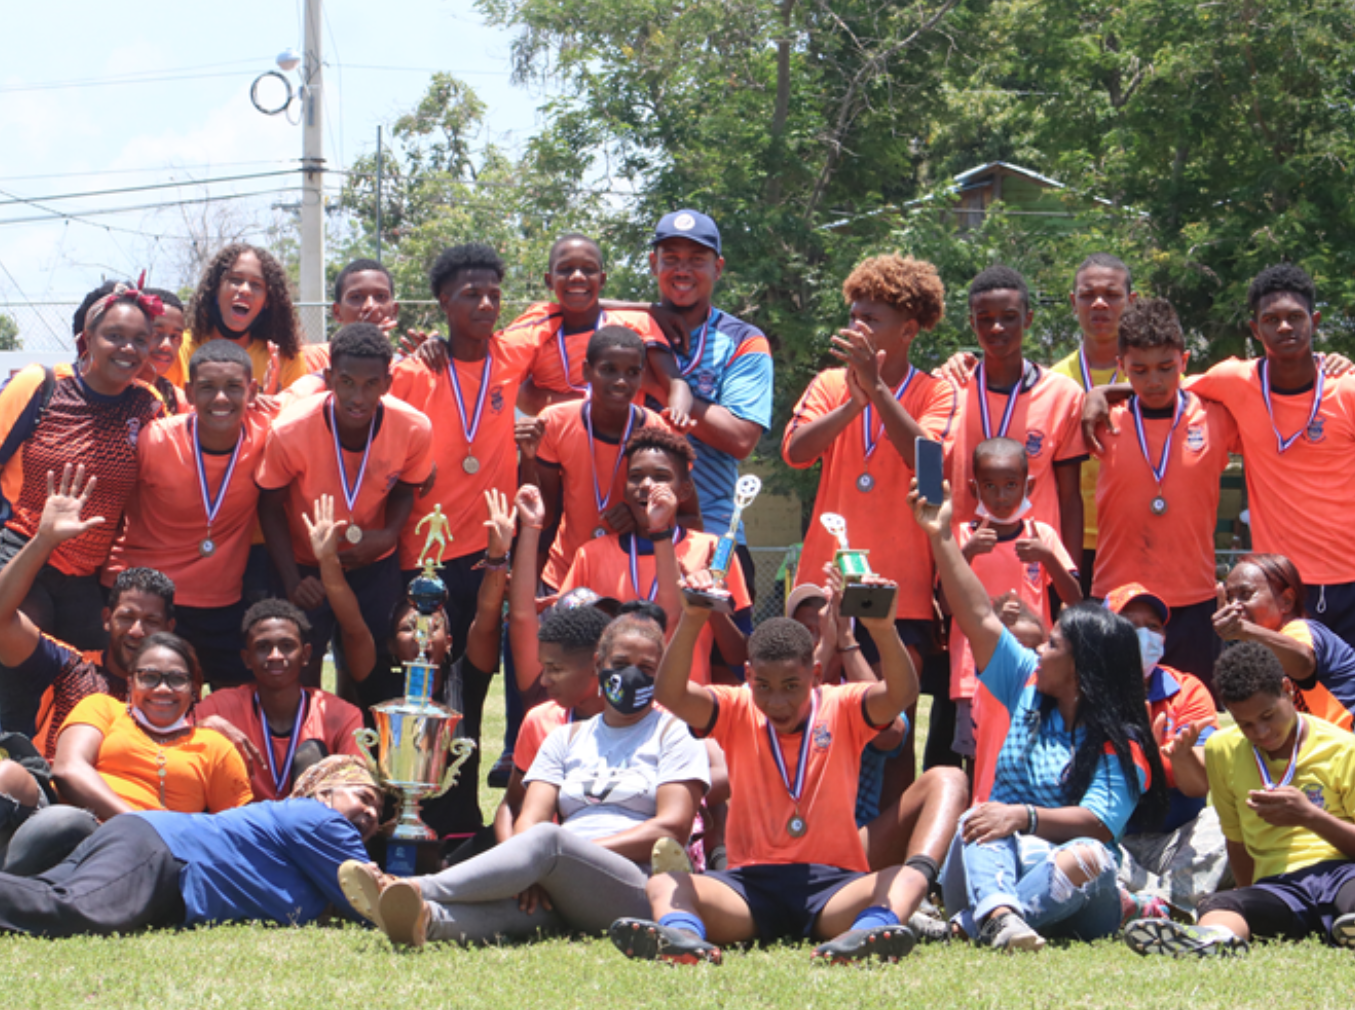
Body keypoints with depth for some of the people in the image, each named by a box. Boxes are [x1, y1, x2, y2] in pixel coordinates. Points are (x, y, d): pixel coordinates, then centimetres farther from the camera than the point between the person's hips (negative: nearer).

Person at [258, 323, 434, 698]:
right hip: (306, 565, -2)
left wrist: (388, 535, -18)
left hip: (375, 566, 2)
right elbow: (270, 507, -10)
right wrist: (291, 580, -18)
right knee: (300, 677, -3)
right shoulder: (290, 431, -26)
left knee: (376, 679, 5)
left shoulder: (414, 429, -20)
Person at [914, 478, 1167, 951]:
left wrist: (1025, 817, -32)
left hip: (1066, 895, -4)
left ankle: (970, 926, -51)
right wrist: (941, 539, 11)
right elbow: (980, 619, 15)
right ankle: (999, 914, -57)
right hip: (991, 866, 4)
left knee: (1090, 857, -36)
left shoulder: (1122, 745, -2)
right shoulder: (1029, 688, 17)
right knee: (980, 820, -28)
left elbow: (1097, 822, -16)